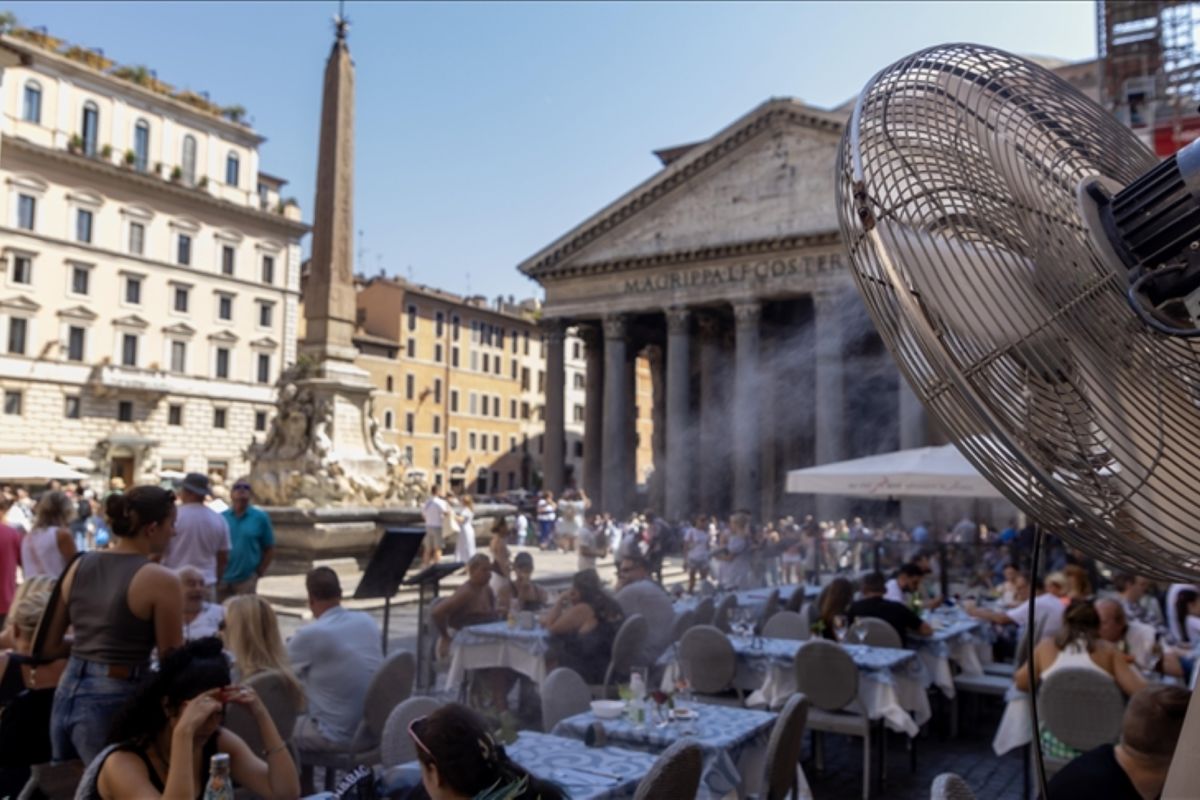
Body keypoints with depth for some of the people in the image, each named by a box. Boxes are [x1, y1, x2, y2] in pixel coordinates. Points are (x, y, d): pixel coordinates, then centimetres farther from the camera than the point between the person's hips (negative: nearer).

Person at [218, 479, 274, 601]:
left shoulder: (260, 518, -2)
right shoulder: (220, 518, 3)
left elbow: (270, 549, 2)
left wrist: (259, 572, -1)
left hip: (246, 580, -2)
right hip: (222, 580, 2)